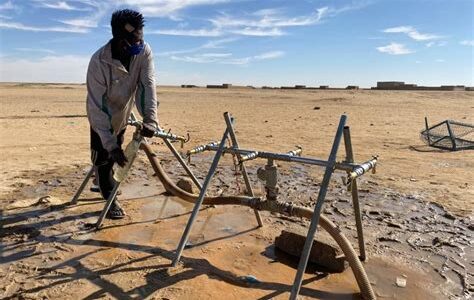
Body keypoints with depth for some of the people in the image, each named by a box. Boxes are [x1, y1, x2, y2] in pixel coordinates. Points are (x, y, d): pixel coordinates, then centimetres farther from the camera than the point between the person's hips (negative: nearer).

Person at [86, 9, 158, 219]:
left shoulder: (144, 51, -24)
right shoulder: (99, 61, -35)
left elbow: (147, 85, -29)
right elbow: (97, 107, -34)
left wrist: (150, 119, -45)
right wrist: (111, 145, -38)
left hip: (123, 114, 4)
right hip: (101, 118, -4)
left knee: (114, 154, 20)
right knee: (103, 155, -1)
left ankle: (101, 182, 48)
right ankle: (111, 199, 19)